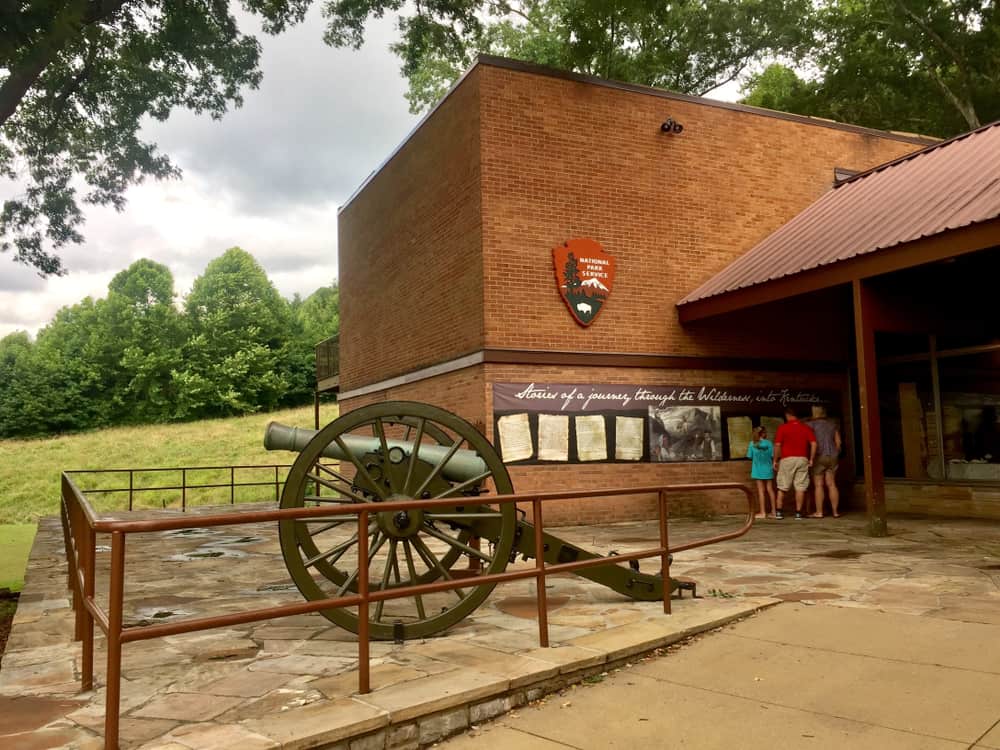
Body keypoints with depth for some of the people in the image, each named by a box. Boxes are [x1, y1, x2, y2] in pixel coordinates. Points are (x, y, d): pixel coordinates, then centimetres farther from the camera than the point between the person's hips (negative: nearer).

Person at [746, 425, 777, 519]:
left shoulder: (752, 444, -7)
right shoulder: (769, 443, -7)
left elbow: (750, 457, -4)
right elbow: (773, 456, -6)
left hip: (758, 471, -1)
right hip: (768, 470, 1)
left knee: (761, 490, 2)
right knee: (770, 490, 11)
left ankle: (763, 512, 1)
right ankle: (774, 511, 17)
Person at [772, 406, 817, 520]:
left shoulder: (782, 428, -3)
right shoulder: (806, 428, 6)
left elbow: (777, 445, -8)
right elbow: (814, 444, -1)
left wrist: (775, 460, 0)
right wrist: (811, 459, 5)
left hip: (787, 459, -2)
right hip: (802, 459, 2)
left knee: (782, 487, 8)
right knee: (800, 487, 3)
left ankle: (779, 512, 10)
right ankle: (798, 512, 2)